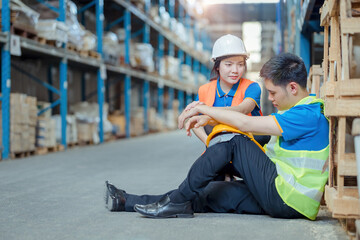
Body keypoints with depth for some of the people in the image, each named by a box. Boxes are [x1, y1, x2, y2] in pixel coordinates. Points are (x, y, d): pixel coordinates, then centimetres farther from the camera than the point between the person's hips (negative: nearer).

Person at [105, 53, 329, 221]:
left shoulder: (309, 114, -17)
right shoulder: (296, 109, 15)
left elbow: (246, 124, -20)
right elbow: (246, 123, 15)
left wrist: (203, 109, -9)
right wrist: (208, 118, 3)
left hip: (289, 200, -9)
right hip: (280, 194, 9)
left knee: (232, 140, -13)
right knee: (208, 192, 4)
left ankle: (178, 200, -9)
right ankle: (126, 201, 7)